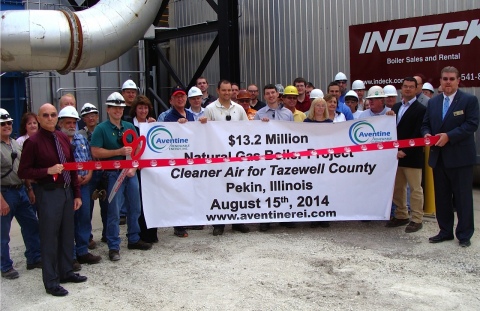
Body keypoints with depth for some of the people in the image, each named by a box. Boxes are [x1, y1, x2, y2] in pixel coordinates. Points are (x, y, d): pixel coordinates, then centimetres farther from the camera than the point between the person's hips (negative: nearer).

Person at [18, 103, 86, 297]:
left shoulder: (63, 138, 7)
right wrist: (48, 171, -22)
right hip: (48, 193, -6)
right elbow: (23, 172, -11)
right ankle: (51, 282, 12)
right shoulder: (33, 142, -11)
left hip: (67, 191, 6)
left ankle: (66, 272, 31)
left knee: (67, 234, 15)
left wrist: (77, 194, 9)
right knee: (49, 237, 1)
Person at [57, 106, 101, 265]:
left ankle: (83, 252, 22)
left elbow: (90, 159, 16)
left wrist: (89, 175, -1)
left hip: (84, 184, 6)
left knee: (84, 218, 10)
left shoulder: (82, 139, 14)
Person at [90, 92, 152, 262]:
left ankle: (133, 239, 28)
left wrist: (133, 167, -4)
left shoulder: (129, 127, 11)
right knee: (114, 211, -3)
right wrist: (119, 152, -16)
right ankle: (113, 247, 6)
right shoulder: (101, 129, -4)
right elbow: (96, 152, -11)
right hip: (113, 173, -5)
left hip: (131, 173, 5)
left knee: (134, 208, 12)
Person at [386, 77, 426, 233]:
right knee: (397, 188, 12)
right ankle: (401, 216, 23)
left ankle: (417, 220, 9)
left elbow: (418, 134, -15)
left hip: (412, 156, -7)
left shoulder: (420, 109, -8)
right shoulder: (396, 107, 14)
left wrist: (405, 151, -18)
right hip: (397, 154, 7)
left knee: (415, 189, 1)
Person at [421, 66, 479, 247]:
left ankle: (464, 234, 12)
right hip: (438, 157, 5)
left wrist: (449, 136, -21)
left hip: (460, 157, -5)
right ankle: (445, 231, 23)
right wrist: (427, 134, -8)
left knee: (462, 197, 2)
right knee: (441, 197, 12)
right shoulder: (433, 102, 13)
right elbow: (425, 124, 15)